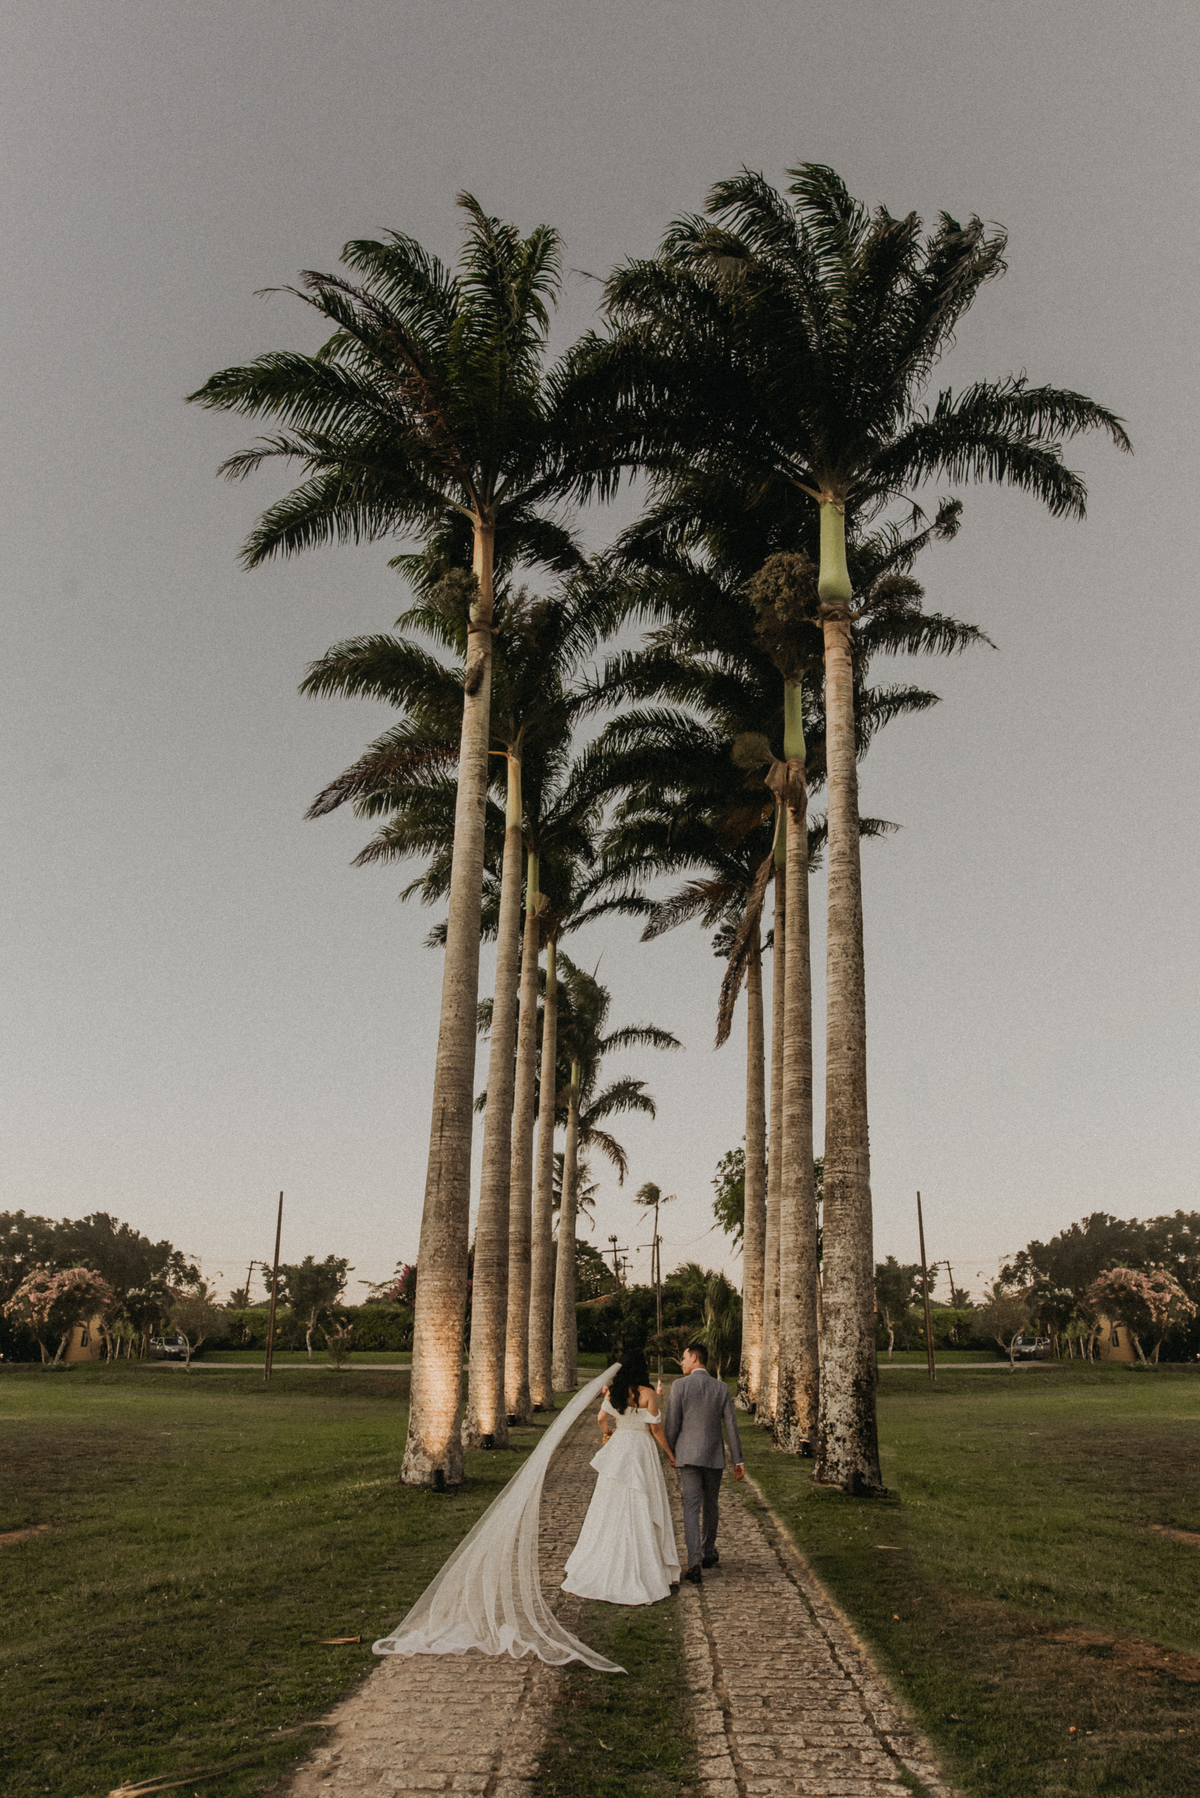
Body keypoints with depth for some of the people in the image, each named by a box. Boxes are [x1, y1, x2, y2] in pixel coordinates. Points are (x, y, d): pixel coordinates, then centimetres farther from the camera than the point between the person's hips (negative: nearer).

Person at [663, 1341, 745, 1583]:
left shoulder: (680, 1386, -9)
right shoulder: (722, 1388, 0)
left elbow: (672, 1424, -7)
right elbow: (731, 1426, -1)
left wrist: (670, 1453, 8)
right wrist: (738, 1460, 4)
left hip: (688, 1454, -3)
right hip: (714, 1456, 3)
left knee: (691, 1507, -3)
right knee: (710, 1505, 20)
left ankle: (695, 1562, -15)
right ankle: (708, 1553, 34)